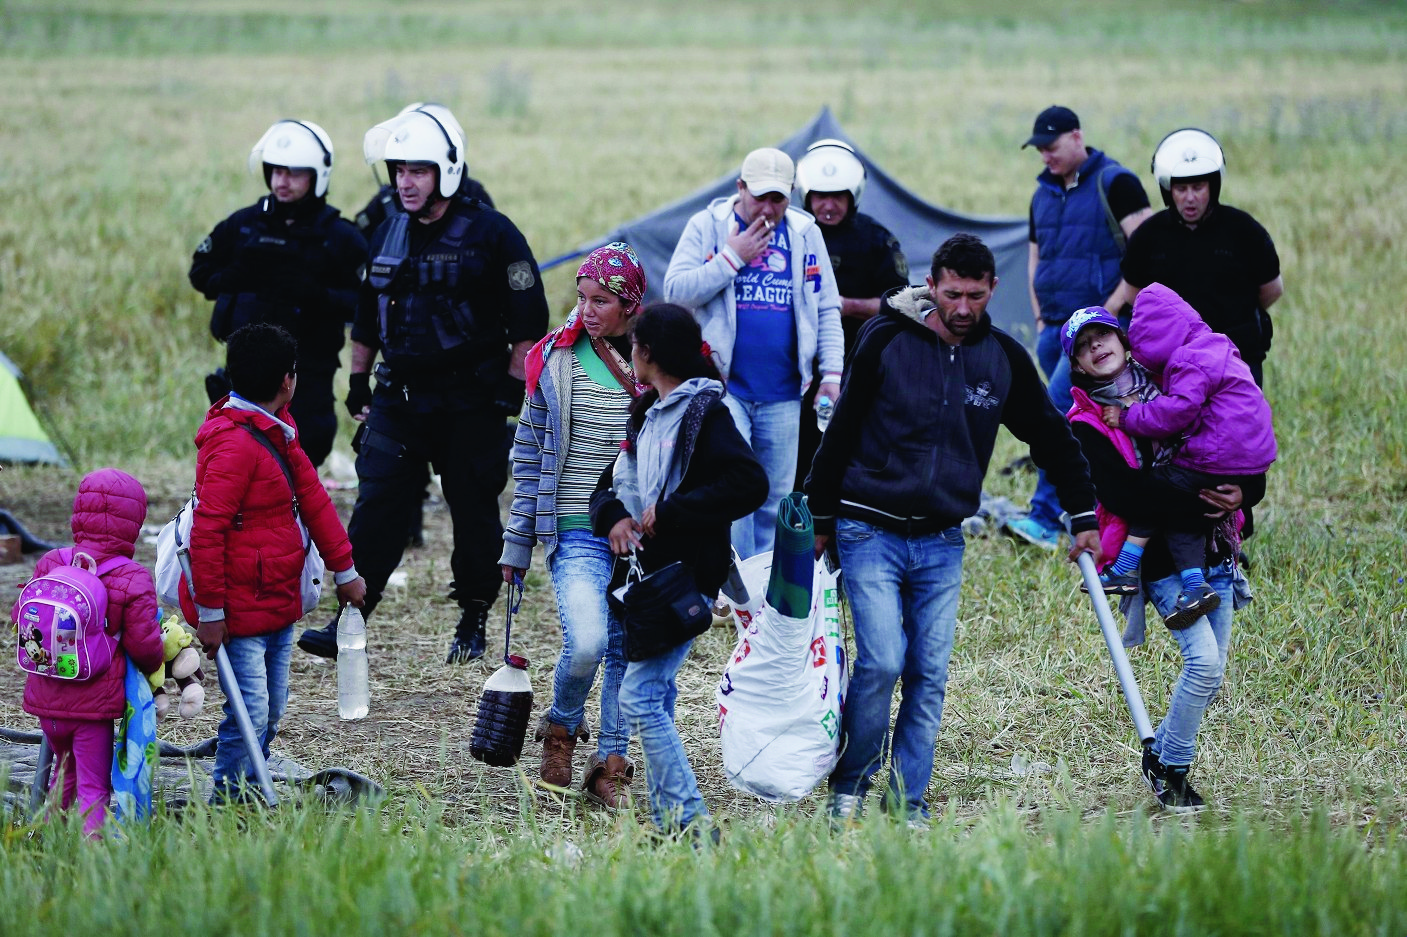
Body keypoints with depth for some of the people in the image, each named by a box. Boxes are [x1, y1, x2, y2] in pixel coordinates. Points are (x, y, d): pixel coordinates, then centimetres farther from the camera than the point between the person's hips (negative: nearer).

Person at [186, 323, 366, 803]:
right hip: (241, 610, -10)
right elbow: (207, 532, -22)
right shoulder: (234, 444, -20)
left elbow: (312, 498, 20)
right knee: (250, 714, -10)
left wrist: (344, 571, 23)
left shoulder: (277, 434, 12)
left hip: (277, 605, 10)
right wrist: (210, 612, -21)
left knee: (270, 713, 13)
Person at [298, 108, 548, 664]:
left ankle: (473, 623, 18)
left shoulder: (489, 234, -7)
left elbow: (529, 318, -6)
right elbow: (367, 318, 21)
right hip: (399, 401, 4)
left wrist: (514, 388, -9)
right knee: (377, 509, -4)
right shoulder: (389, 235, 10)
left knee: (474, 513, 5)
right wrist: (358, 383, 19)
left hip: (471, 405, -4)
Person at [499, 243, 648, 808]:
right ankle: (561, 728, 9)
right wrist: (516, 544, 8)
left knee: (627, 652, 4)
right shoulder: (555, 361, 2)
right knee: (586, 643, -19)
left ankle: (611, 765, 18)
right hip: (576, 532, -2)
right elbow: (528, 455, 8)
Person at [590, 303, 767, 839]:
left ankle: (691, 821, -14)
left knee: (638, 696, -15)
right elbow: (612, 483, 19)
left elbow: (749, 484, -22)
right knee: (655, 693, 12)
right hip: (650, 572, 9)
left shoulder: (703, 413, -11)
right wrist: (614, 515, -5)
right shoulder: (647, 414, 16)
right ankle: (668, 819, 19)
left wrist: (668, 513, -19)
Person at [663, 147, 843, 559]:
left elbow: (827, 310, 12)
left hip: (783, 396, 3)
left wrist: (832, 373, 3)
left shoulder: (805, 234, 9)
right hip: (724, 388, -3)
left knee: (776, 499, 7)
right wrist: (732, 258, -13)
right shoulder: (707, 226, 1)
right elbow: (676, 290, -7)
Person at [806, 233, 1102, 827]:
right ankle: (847, 785, 4)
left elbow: (1051, 438, 16)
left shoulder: (1005, 359, 3)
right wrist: (822, 519, 5)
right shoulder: (886, 340, -6)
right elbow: (841, 430, 1)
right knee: (882, 662, -14)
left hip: (942, 543, 3)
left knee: (930, 676, 0)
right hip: (870, 534, -3)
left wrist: (1083, 518, 17)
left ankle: (908, 800, 10)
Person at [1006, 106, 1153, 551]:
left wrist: (1113, 307, -16)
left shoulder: (1114, 183, -7)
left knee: (1060, 410, -18)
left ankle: (1045, 517, -21)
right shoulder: (1044, 194, 16)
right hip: (1056, 327, 8)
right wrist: (1040, 317, 15)